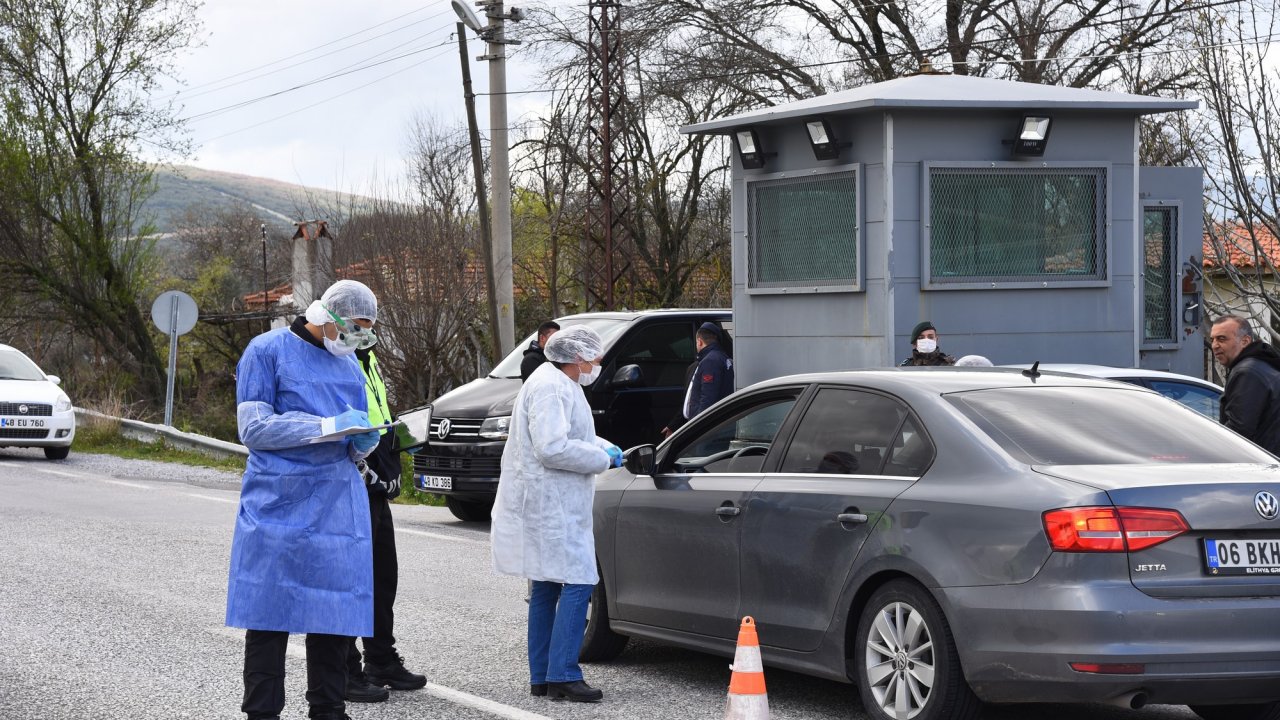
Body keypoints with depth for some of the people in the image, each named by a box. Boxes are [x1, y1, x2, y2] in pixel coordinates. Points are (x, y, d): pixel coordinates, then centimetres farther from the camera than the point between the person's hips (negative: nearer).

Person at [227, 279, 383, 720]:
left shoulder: (350, 364, 17)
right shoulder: (269, 350, -3)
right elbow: (253, 428, -11)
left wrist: (361, 444, 0)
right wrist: (329, 426, -16)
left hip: (339, 509, 6)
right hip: (279, 504, -6)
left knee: (335, 614, 5)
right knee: (270, 615, -4)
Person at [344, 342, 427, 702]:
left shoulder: (367, 359, 16)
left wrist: (391, 470, 20)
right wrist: (364, 471, -21)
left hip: (376, 490, 10)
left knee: (384, 575, 17)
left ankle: (382, 661, 28)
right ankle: (343, 671, 2)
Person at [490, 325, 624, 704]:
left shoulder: (559, 385, 17)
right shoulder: (550, 388, -17)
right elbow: (552, 448, -25)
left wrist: (603, 446, 14)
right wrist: (602, 458, -15)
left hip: (551, 506, 11)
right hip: (550, 505, -11)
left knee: (546, 588, 12)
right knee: (577, 583, -12)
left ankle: (542, 677, 16)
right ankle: (563, 675, -14)